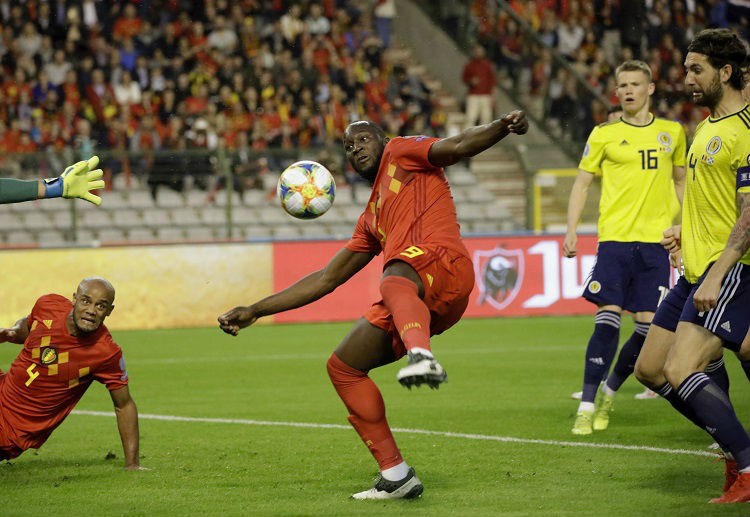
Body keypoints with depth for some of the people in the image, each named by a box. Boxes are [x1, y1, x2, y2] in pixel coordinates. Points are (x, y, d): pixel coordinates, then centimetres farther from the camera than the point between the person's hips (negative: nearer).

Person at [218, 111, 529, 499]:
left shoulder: (402, 152, 19)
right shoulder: (370, 220, 37)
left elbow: (457, 146, 1)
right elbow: (326, 279, 38)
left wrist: (504, 126, -21)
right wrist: (254, 311, 36)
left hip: (441, 261, -8)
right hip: (414, 307, 8)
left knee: (395, 283, -41)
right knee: (342, 368, 10)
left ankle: (422, 358, -74)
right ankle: (396, 477, 6)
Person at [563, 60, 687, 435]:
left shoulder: (672, 133, 11)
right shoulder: (604, 134, 4)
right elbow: (582, 182, 9)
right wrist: (571, 231, 0)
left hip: (655, 241, 2)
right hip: (615, 239, -2)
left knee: (648, 327, -4)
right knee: (607, 321, -12)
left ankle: (609, 392, 19)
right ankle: (587, 408, -5)